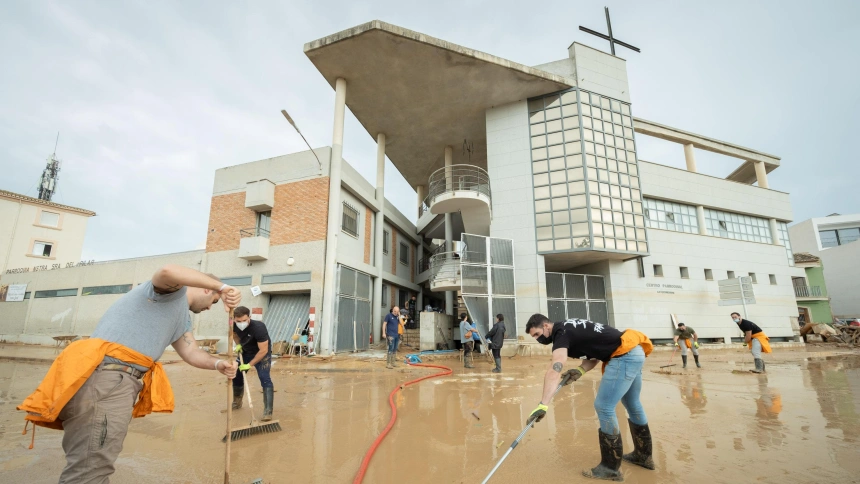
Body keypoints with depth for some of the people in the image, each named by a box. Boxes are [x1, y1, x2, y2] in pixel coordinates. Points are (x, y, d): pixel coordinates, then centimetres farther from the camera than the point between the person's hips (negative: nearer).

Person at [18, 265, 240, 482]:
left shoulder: (181, 316, 24)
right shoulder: (175, 290, -7)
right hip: (107, 374, -11)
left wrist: (218, 364, 3)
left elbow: (191, 352, 21)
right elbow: (168, 271, -33)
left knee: (91, 463, 20)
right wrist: (221, 286, -29)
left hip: (122, 380, 11)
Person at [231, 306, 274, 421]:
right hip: (245, 352, 6)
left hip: (262, 354, -6)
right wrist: (238, 345, -8)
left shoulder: (258, 328, -38)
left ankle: (267, 411, -18)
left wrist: (249, 365, -27)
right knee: (236, 376, 15)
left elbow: (263, 350, -33)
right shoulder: (233, 325, -19)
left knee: (265, 379, -19)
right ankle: (236, 403, 40)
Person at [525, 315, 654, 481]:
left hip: (624, 355, -11)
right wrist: (580, 371, -4)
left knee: (604, 407, -6)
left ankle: (611, 468, 8)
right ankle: (643, 455, 42)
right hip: (634, 352, 11)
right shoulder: (568, 329, 11)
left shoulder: (561, 333, -17)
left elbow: (554, 371, -31)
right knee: (632, 404, 24)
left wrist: (543, 405, -38)